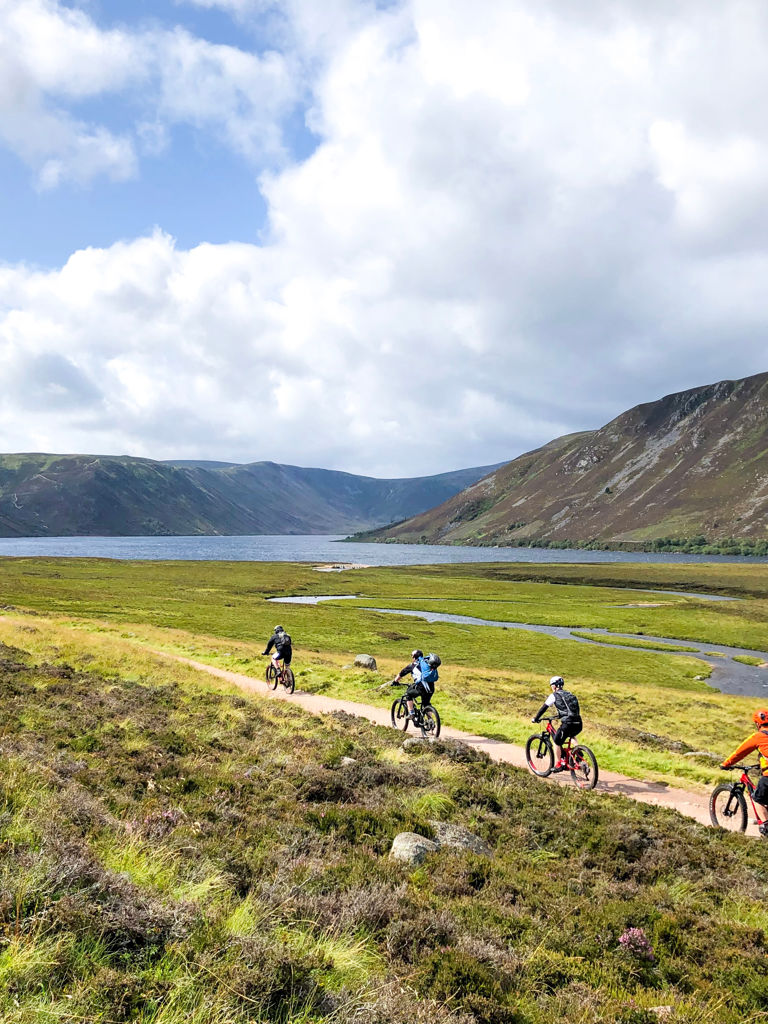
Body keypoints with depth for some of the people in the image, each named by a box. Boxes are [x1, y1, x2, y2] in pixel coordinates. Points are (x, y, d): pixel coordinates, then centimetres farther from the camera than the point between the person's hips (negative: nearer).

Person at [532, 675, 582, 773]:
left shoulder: (554, 695, 4)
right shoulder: (570, 694, 22)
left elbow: (543, 708, 7)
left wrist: (535, 718, 19)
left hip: (568, 723, -6)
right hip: (578, 724, 6)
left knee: (557, 742, 14)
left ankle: (558, 765, 16)